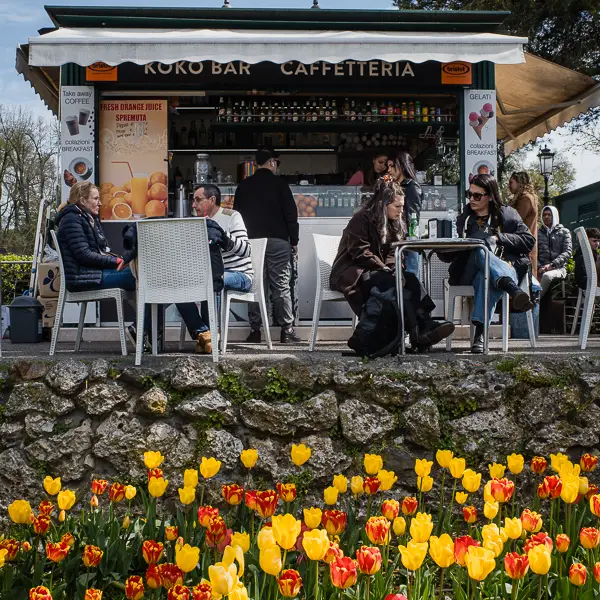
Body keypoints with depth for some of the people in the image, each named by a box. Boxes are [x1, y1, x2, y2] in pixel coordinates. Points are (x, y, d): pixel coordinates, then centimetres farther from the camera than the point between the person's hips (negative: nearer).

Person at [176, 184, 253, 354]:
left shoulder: (231, 216, -4)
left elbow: (245, 250, -18)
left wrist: (226, 241, -37)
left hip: (239, 276, -6)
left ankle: (210, 332, -22)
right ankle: (203, 333, -21)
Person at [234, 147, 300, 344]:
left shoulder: (243, 186, 10)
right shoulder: (279, 183, -2)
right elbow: (291, 213, -4)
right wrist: (294, 240, 3)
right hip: (277, 240, -3)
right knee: (281, 286, -2)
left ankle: (255, 330, 5)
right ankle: (287, 330, -1)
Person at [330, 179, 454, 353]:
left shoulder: (393, 223, 15)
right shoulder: (361, 219, -10)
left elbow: (392, 252, 11)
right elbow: (361, 253, -17)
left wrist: (392, 267, -12)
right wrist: (387, 270, -21)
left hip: (376, 272, 7)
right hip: (352, 273, -7)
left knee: (410, 279, -23)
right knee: (393, 283, -34)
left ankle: (425, 325, -38)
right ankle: (417, 333, -40)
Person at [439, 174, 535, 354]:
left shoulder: (507, 214, 18)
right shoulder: (463, 219, 25)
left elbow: (529, 241, 6)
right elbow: (449, 256, 22)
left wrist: (499, 238, -6)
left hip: (506, 269, -1)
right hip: (468, 274, 1)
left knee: (485, 277, -41)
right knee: (481, 251, -36)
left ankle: (480, 332, -57)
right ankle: (513, 290, -60)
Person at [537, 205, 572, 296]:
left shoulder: (564, 232, 14)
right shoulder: (538, 233, 19)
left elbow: (568, 252, 2)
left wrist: (552, 264, -12)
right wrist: (539, 267, -10)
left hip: (558, 268, -1)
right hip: (541, 269, 2)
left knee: (547, 276, -37)